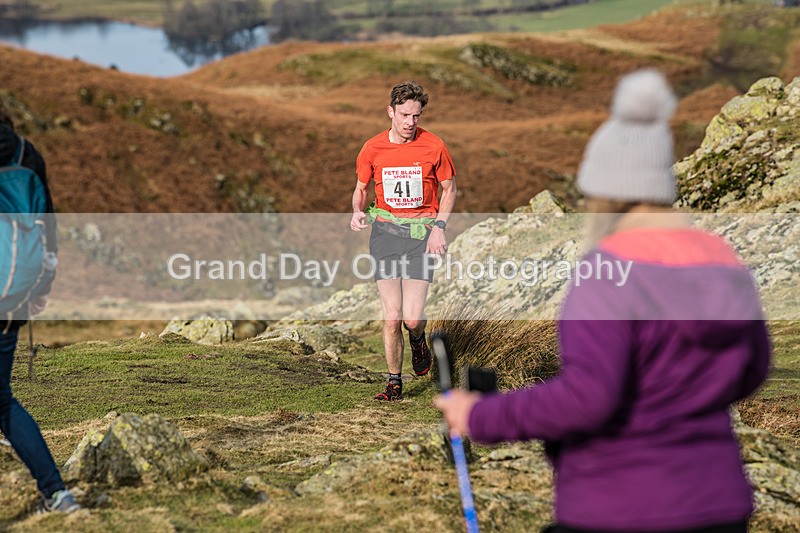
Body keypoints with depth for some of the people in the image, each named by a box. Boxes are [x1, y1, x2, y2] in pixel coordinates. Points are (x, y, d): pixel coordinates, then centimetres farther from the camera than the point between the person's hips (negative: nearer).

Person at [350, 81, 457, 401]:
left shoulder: (433, 146, -4)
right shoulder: (372, 149, 0)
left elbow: (449, 189, 8)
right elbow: (361, 188, 15)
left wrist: (439, 227, -5)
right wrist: (358, 212, -7)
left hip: (421, 233, -1)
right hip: (385, 230, 1)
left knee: (412, 318, -11)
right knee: (391, 317, -5)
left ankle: (418, 340, 26)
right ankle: (394, 383, 12)